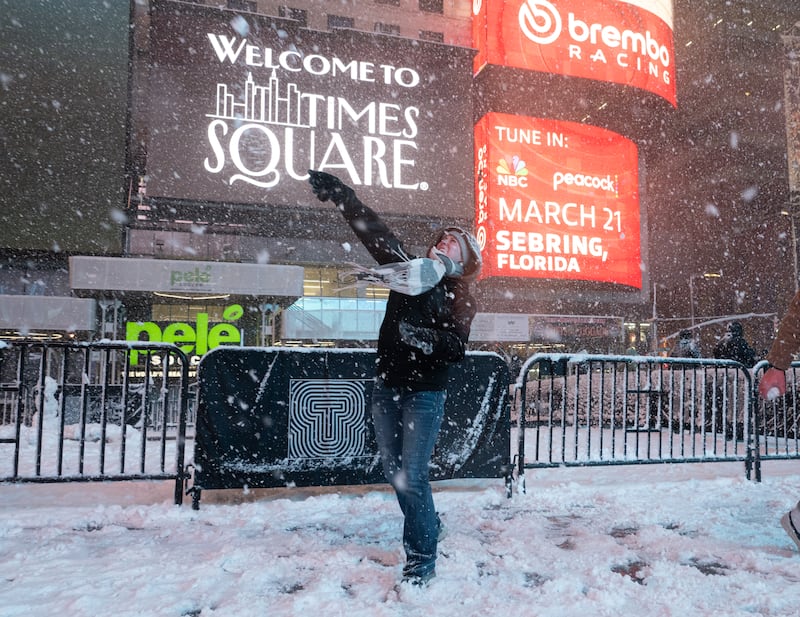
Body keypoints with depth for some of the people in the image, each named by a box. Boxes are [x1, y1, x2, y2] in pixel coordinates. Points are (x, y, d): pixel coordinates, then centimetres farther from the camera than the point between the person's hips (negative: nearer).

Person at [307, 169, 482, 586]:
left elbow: (456, 349, -14)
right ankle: (427, 526, 38)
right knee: (393, 470, 14)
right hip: (386, 387, 5)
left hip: (425, 393, -5)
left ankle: (422, 559, 9)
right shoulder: (410, 269, 9)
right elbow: (373, 230, 8)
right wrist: (337, 191, 8)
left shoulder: (460, 300, -1)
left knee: (412, 475, -9)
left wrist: (421, 335, -30)